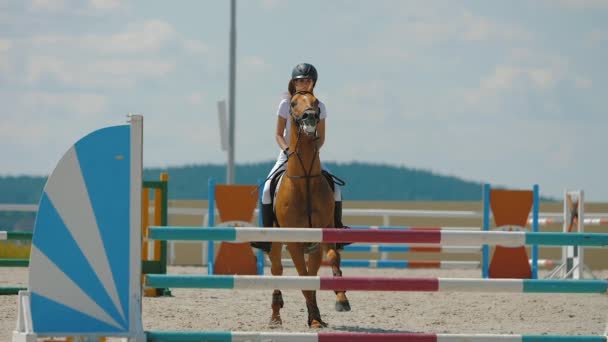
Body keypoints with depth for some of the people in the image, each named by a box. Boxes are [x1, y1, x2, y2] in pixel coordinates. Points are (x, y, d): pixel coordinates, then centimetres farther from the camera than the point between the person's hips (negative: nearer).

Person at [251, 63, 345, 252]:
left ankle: (337, 228, -1)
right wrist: (288, 150, -20)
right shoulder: (286, 105, -3)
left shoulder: (319, 107, 1)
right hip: (288, 156, -1)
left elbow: (321, 137, 3)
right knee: (268, 189, -23)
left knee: (335, 188, -18)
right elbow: (279, 134, -2)